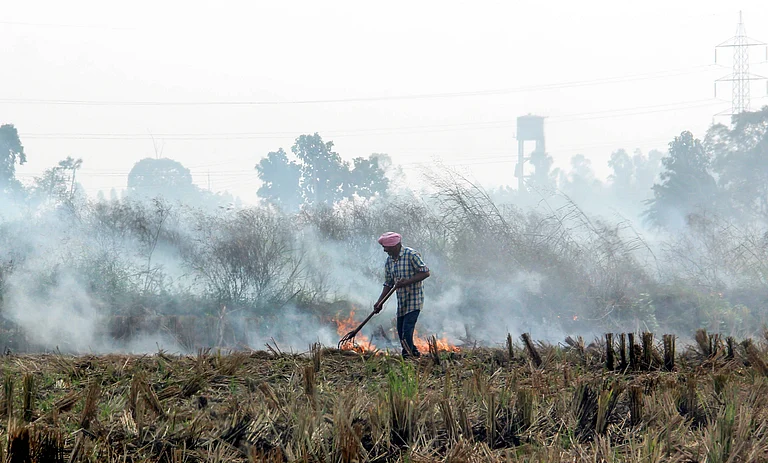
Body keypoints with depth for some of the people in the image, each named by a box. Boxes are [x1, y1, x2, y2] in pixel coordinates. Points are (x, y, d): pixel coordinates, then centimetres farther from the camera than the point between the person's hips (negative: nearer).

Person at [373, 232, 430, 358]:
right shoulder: (389, 260, 9)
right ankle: (414, 352, 24)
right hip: (401, 300, 8)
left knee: (407, 330, -16)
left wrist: (406, 282, -22)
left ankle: (407, 355, -14)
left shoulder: (411, 255, -13)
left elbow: (425, 272, -16)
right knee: (401, 332, 9)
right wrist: (380, 302, 6)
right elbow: (388, 283, 14)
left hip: (414, 299, -8)